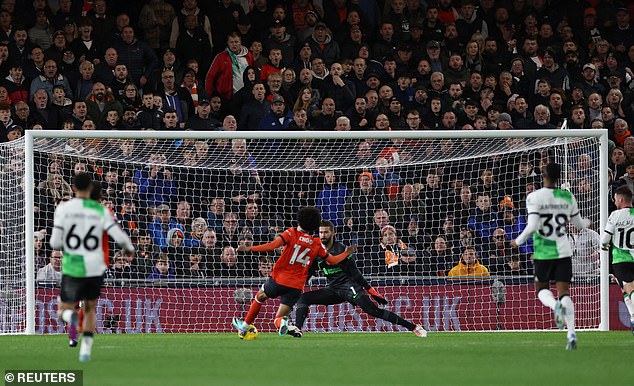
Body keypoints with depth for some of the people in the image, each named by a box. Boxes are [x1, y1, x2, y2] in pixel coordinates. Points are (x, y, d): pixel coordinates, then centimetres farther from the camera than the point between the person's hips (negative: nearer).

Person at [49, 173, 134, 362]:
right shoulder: (101, 210, -2)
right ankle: (85, 350, 6)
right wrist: (129, 248, 15)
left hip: (72, 269, -1)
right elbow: (120, 237, -8)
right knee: (90, 309, 23)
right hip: (95, 269, 1)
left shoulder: (63, 209, -5)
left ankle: (72, 318, -26)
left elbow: (55, 243, -7)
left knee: (64, 310, 13)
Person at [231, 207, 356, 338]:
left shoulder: (291, 233, -7)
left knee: (260, 296, 27)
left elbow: (272, 245, -20)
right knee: (280, 316, 7)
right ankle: (281, 321, -31)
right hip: (296, 286, 2)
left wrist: (250, 248, -21)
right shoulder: (317, 243, 3)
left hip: (278, 279, -2)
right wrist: (347, 253, 29)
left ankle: (244, 327, 33)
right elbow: (332, 260, 13)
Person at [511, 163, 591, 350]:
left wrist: (518, 241, -1)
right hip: (563, 252, 3)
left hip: (543, 252, -3)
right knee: (564, 291, 2)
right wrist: (586, 223, 40)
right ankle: (571, 334, -13)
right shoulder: (568, 197, 3)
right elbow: (578, 223, 16)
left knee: (542, 289, 14)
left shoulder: (534, 197, -9)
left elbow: (532, 226, -17)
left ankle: (556, 306, -21)